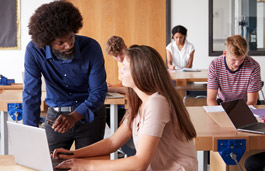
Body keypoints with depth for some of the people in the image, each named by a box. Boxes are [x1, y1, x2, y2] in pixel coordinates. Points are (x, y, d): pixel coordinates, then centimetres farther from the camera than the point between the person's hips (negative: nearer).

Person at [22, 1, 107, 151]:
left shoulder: (91, 47, -21)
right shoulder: (34, 50, -18)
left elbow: (99, 92, -18)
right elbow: (31, 95, -17)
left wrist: (74, 116, -35)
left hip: (90, 114, -1)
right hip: (56, 114, 1)